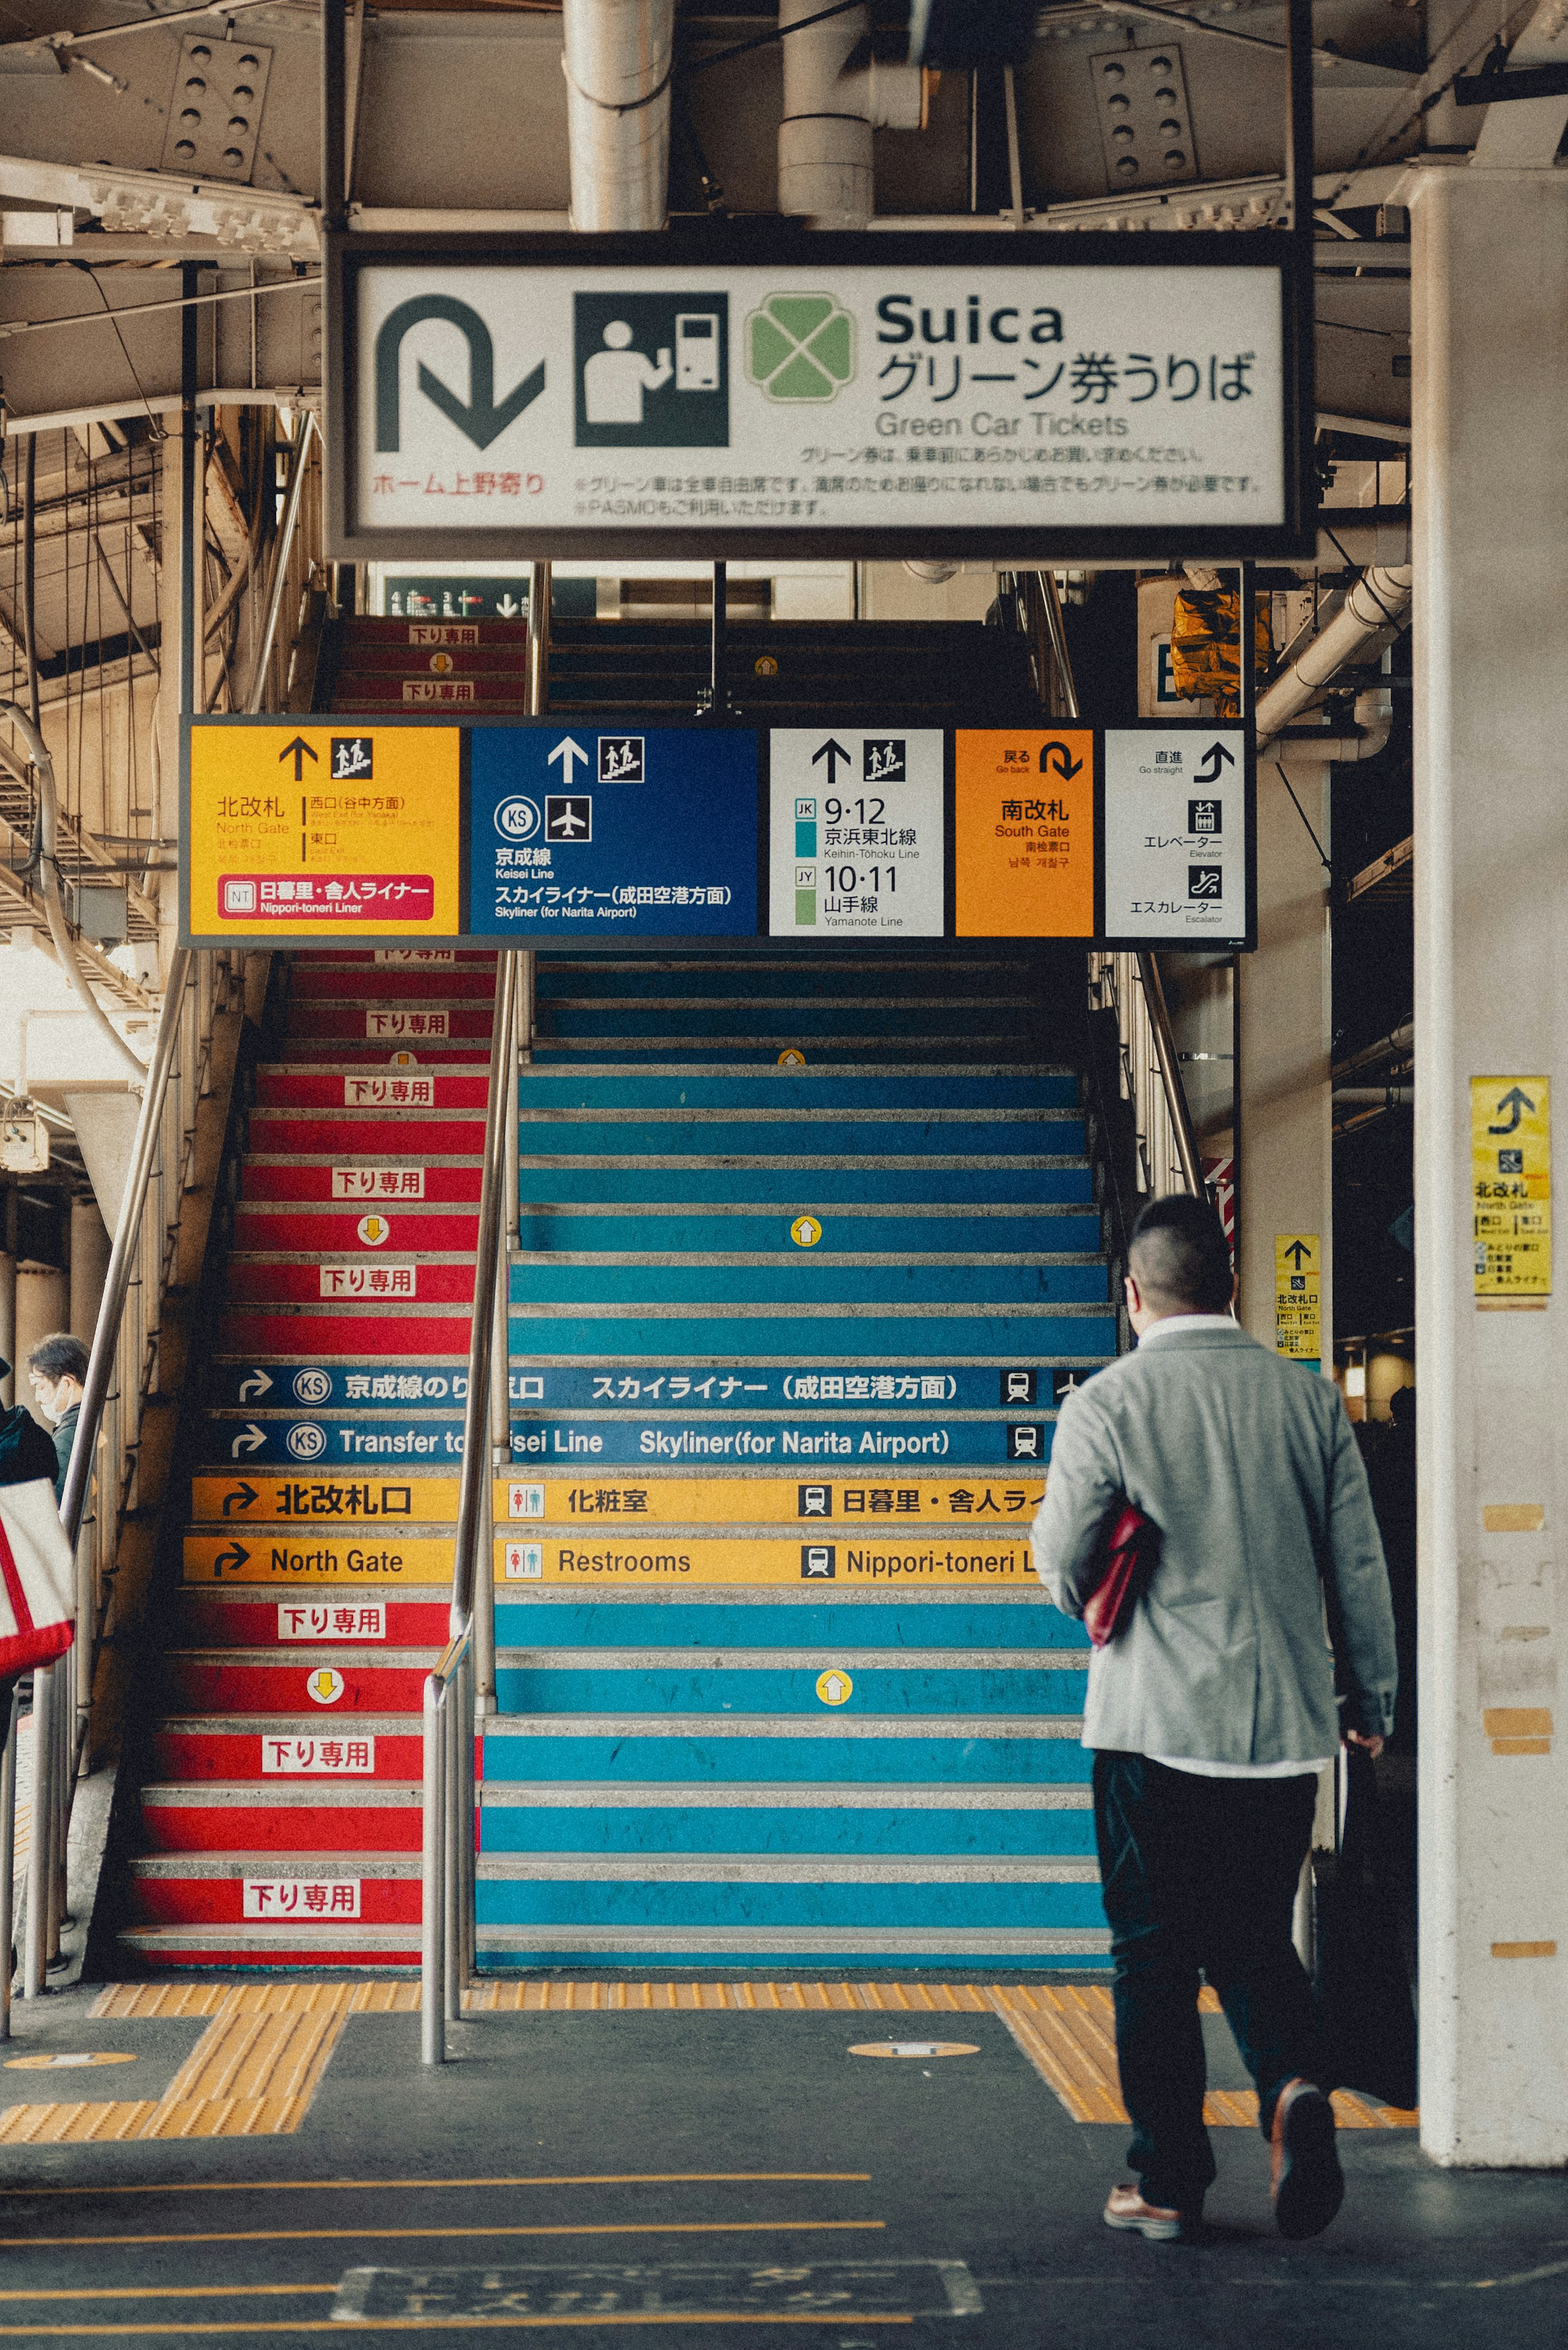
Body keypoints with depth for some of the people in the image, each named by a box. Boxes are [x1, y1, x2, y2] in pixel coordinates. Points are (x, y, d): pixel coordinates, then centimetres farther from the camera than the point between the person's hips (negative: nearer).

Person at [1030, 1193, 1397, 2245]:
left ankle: (1170, 2181, 11)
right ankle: (1294, 2087, -11)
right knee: (1258, 1939, 15)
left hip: (1156, 1720, -3)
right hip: (1285, 1723, 3)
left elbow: (1067, 1574, -4)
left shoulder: (1105, 1406, -7)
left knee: (1156, 1957, 8)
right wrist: (1372, 1701, 17)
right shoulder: (1310, 1399, 2)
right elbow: (1361, 1565, 6)